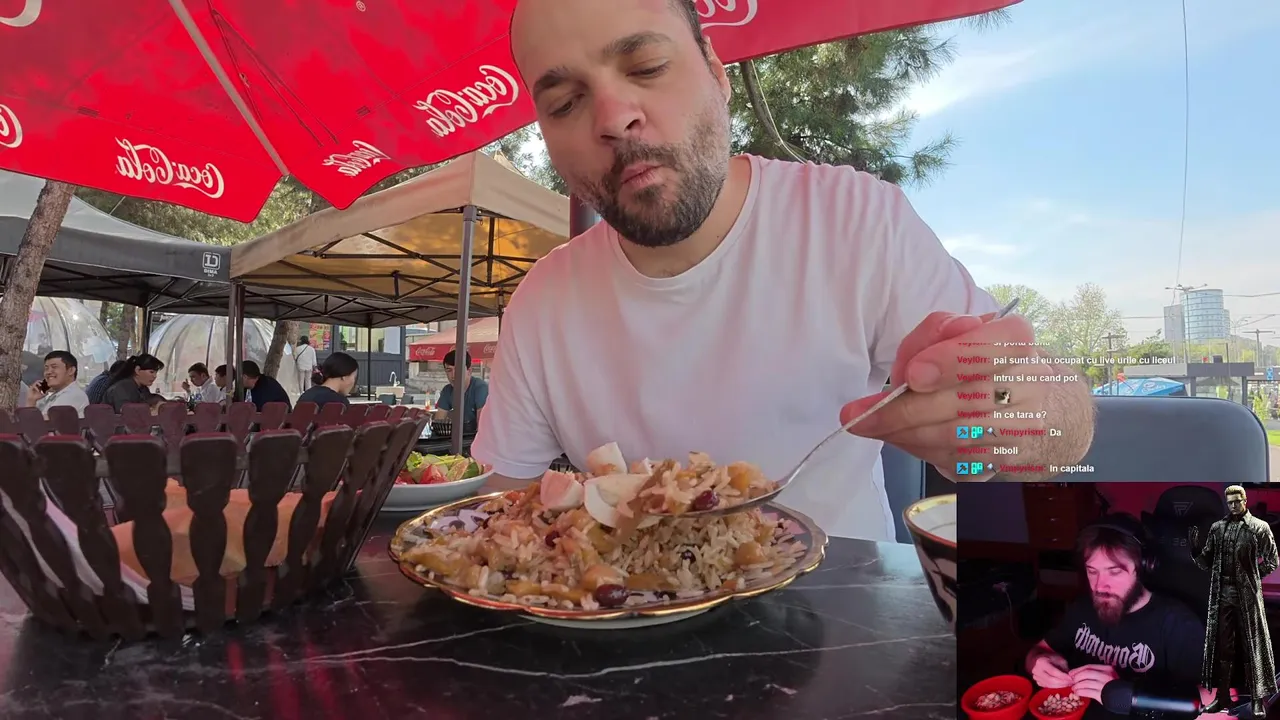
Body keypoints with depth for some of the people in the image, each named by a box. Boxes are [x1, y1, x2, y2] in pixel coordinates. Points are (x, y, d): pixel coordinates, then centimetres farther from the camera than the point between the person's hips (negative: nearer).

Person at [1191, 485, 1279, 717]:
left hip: (1248, 595, -3)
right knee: (1222, 645, 8)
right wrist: (1196, 550, -9)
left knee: (1252, 645, 3)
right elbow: (1206, 563, 8)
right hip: (1222, 594, 3)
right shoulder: (1217, 528, 8)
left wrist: (1251, 575, -4)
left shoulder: (1259, 527, -1)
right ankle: (1223, 696, 16)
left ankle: (1258, 699, 11)